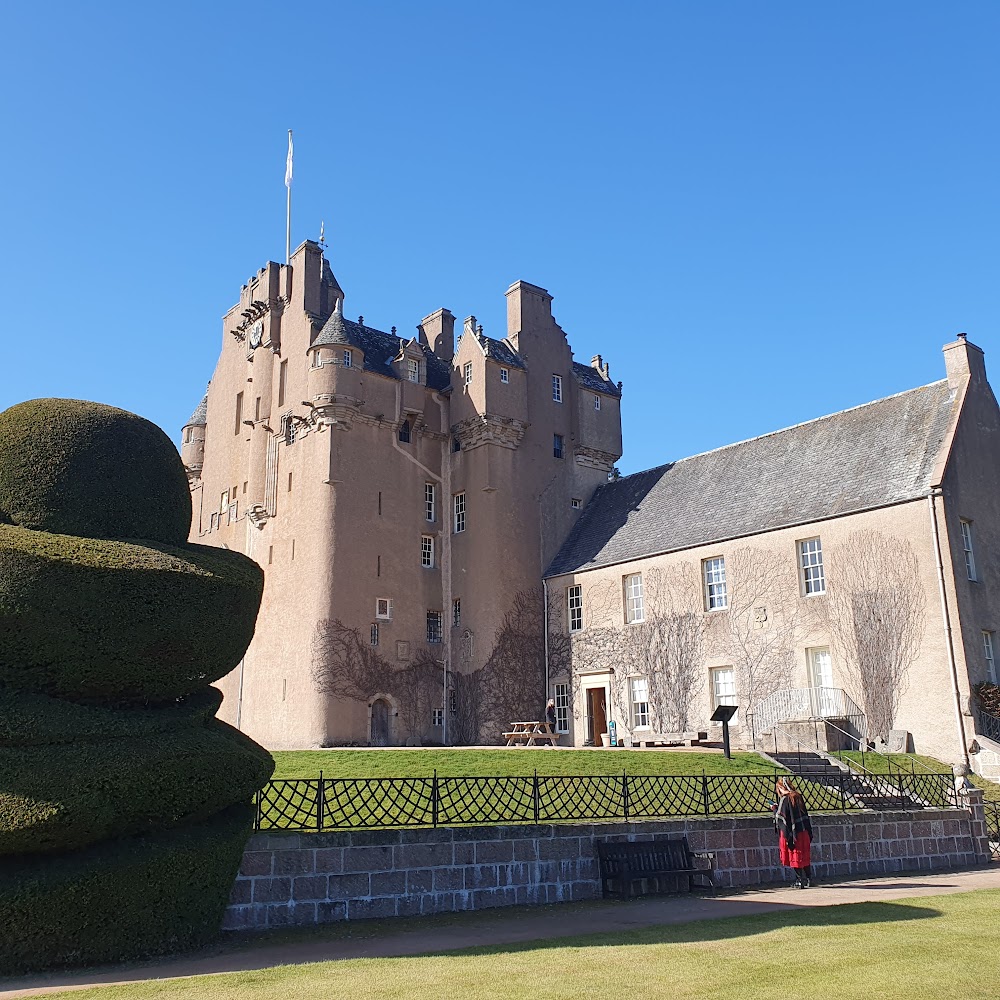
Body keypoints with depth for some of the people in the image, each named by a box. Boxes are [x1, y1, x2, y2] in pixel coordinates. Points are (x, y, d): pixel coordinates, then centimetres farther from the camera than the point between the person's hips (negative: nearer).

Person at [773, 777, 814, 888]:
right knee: (804, 857, 15)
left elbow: (780, 817, -12)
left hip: (792, 833, -7)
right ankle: (808, 879, 21)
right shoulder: (798, 797, 6)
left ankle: (800, 880, 5)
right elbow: (805, 815, 13)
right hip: (804, 832, 7)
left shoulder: (784, 799, -15)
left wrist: (775, 809, 5)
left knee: (795, 858, 4)